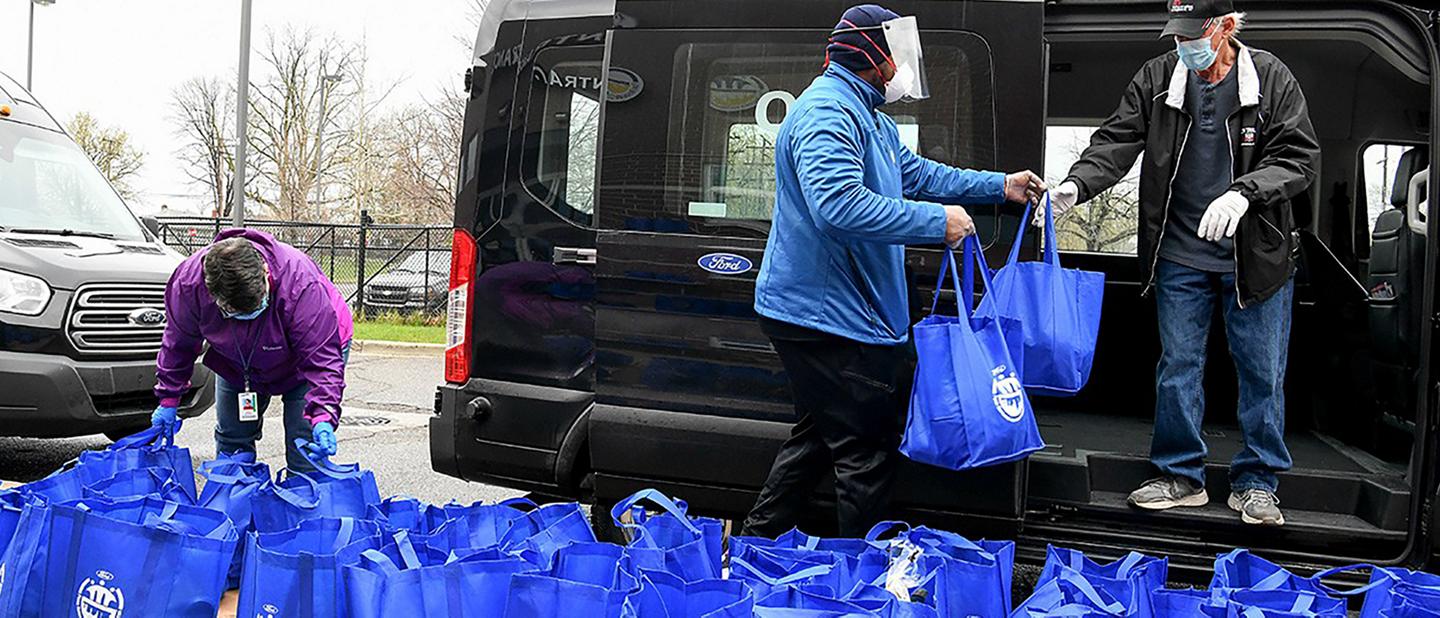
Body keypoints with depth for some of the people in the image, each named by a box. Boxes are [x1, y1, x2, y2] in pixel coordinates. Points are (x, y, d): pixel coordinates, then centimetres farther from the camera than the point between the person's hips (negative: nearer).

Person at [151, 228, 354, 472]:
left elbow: (323, 358, -36)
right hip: (236, 364, 4)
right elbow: (179, 342, -8)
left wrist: (323, 416, -48)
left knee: (303, 451, -13)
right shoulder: (190, 281, -30)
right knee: (231, 442, 10)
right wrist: (169, 398, -2)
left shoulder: (301, 283, -42)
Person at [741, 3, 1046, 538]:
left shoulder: (869, 118, 18)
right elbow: (839, 205, -32)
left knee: (820, 435, 21)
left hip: (817, 313, 11)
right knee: (868, 452, -1)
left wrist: (1001, 187, 27)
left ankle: (759, 541, 31)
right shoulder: (826, 111, -18)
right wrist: (936, 222, -27)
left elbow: (916, 173, 29)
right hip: (826, 316, -11)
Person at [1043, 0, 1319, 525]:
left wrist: (1244, 192, -29)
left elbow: (1300, 157, -11)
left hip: (1256, 255, -1)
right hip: (1181, 256, 2)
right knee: (1178, 367, 9)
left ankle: (1256, 483, 22)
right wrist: (1076, 185, -26)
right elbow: (1116, 142, -7)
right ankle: (1181, 476, 23)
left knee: (1262, 372, 7)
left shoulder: (1272, 80, -7)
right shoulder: (1156, 79, -2)